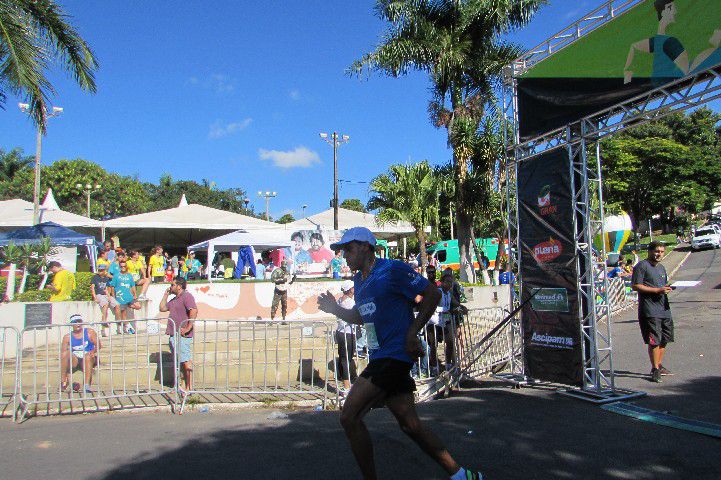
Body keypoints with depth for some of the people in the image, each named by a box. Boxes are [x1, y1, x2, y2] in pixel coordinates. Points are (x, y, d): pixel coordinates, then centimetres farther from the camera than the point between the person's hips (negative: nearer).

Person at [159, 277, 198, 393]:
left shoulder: (186, 296, -9)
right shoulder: (174, 299, 22)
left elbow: (194, 311, -22)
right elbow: (162, 308, 25)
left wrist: (188, 328, -23)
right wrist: (166, 294, 20)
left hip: (183, 335, -10)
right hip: (174, 335, 10)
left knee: (186, 361, -9)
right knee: (181, 362, 12)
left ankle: (190, 388, -7)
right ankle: (186, 386, 18)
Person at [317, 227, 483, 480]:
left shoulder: (393, 269, -11)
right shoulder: (358, 280, 15)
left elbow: (432, 293, -10)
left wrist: (412, 332, -14)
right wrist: (335, 309, 12)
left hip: (394, 354, -9)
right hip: (380, 357, 9)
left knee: (349, 416, -11)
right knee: (409, 424, 10)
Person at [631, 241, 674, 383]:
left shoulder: (661, 267, 19)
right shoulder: (642, 266, -7)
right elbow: (635, 286, -15)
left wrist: (667, 288, 5)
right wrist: (657, 290, -18)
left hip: (664, 309, 8)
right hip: (649, 311, -8)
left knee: (664, 339, 12)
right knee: (654, 341, -8)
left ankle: (659, 366, 26)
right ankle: (655, 369, 0)